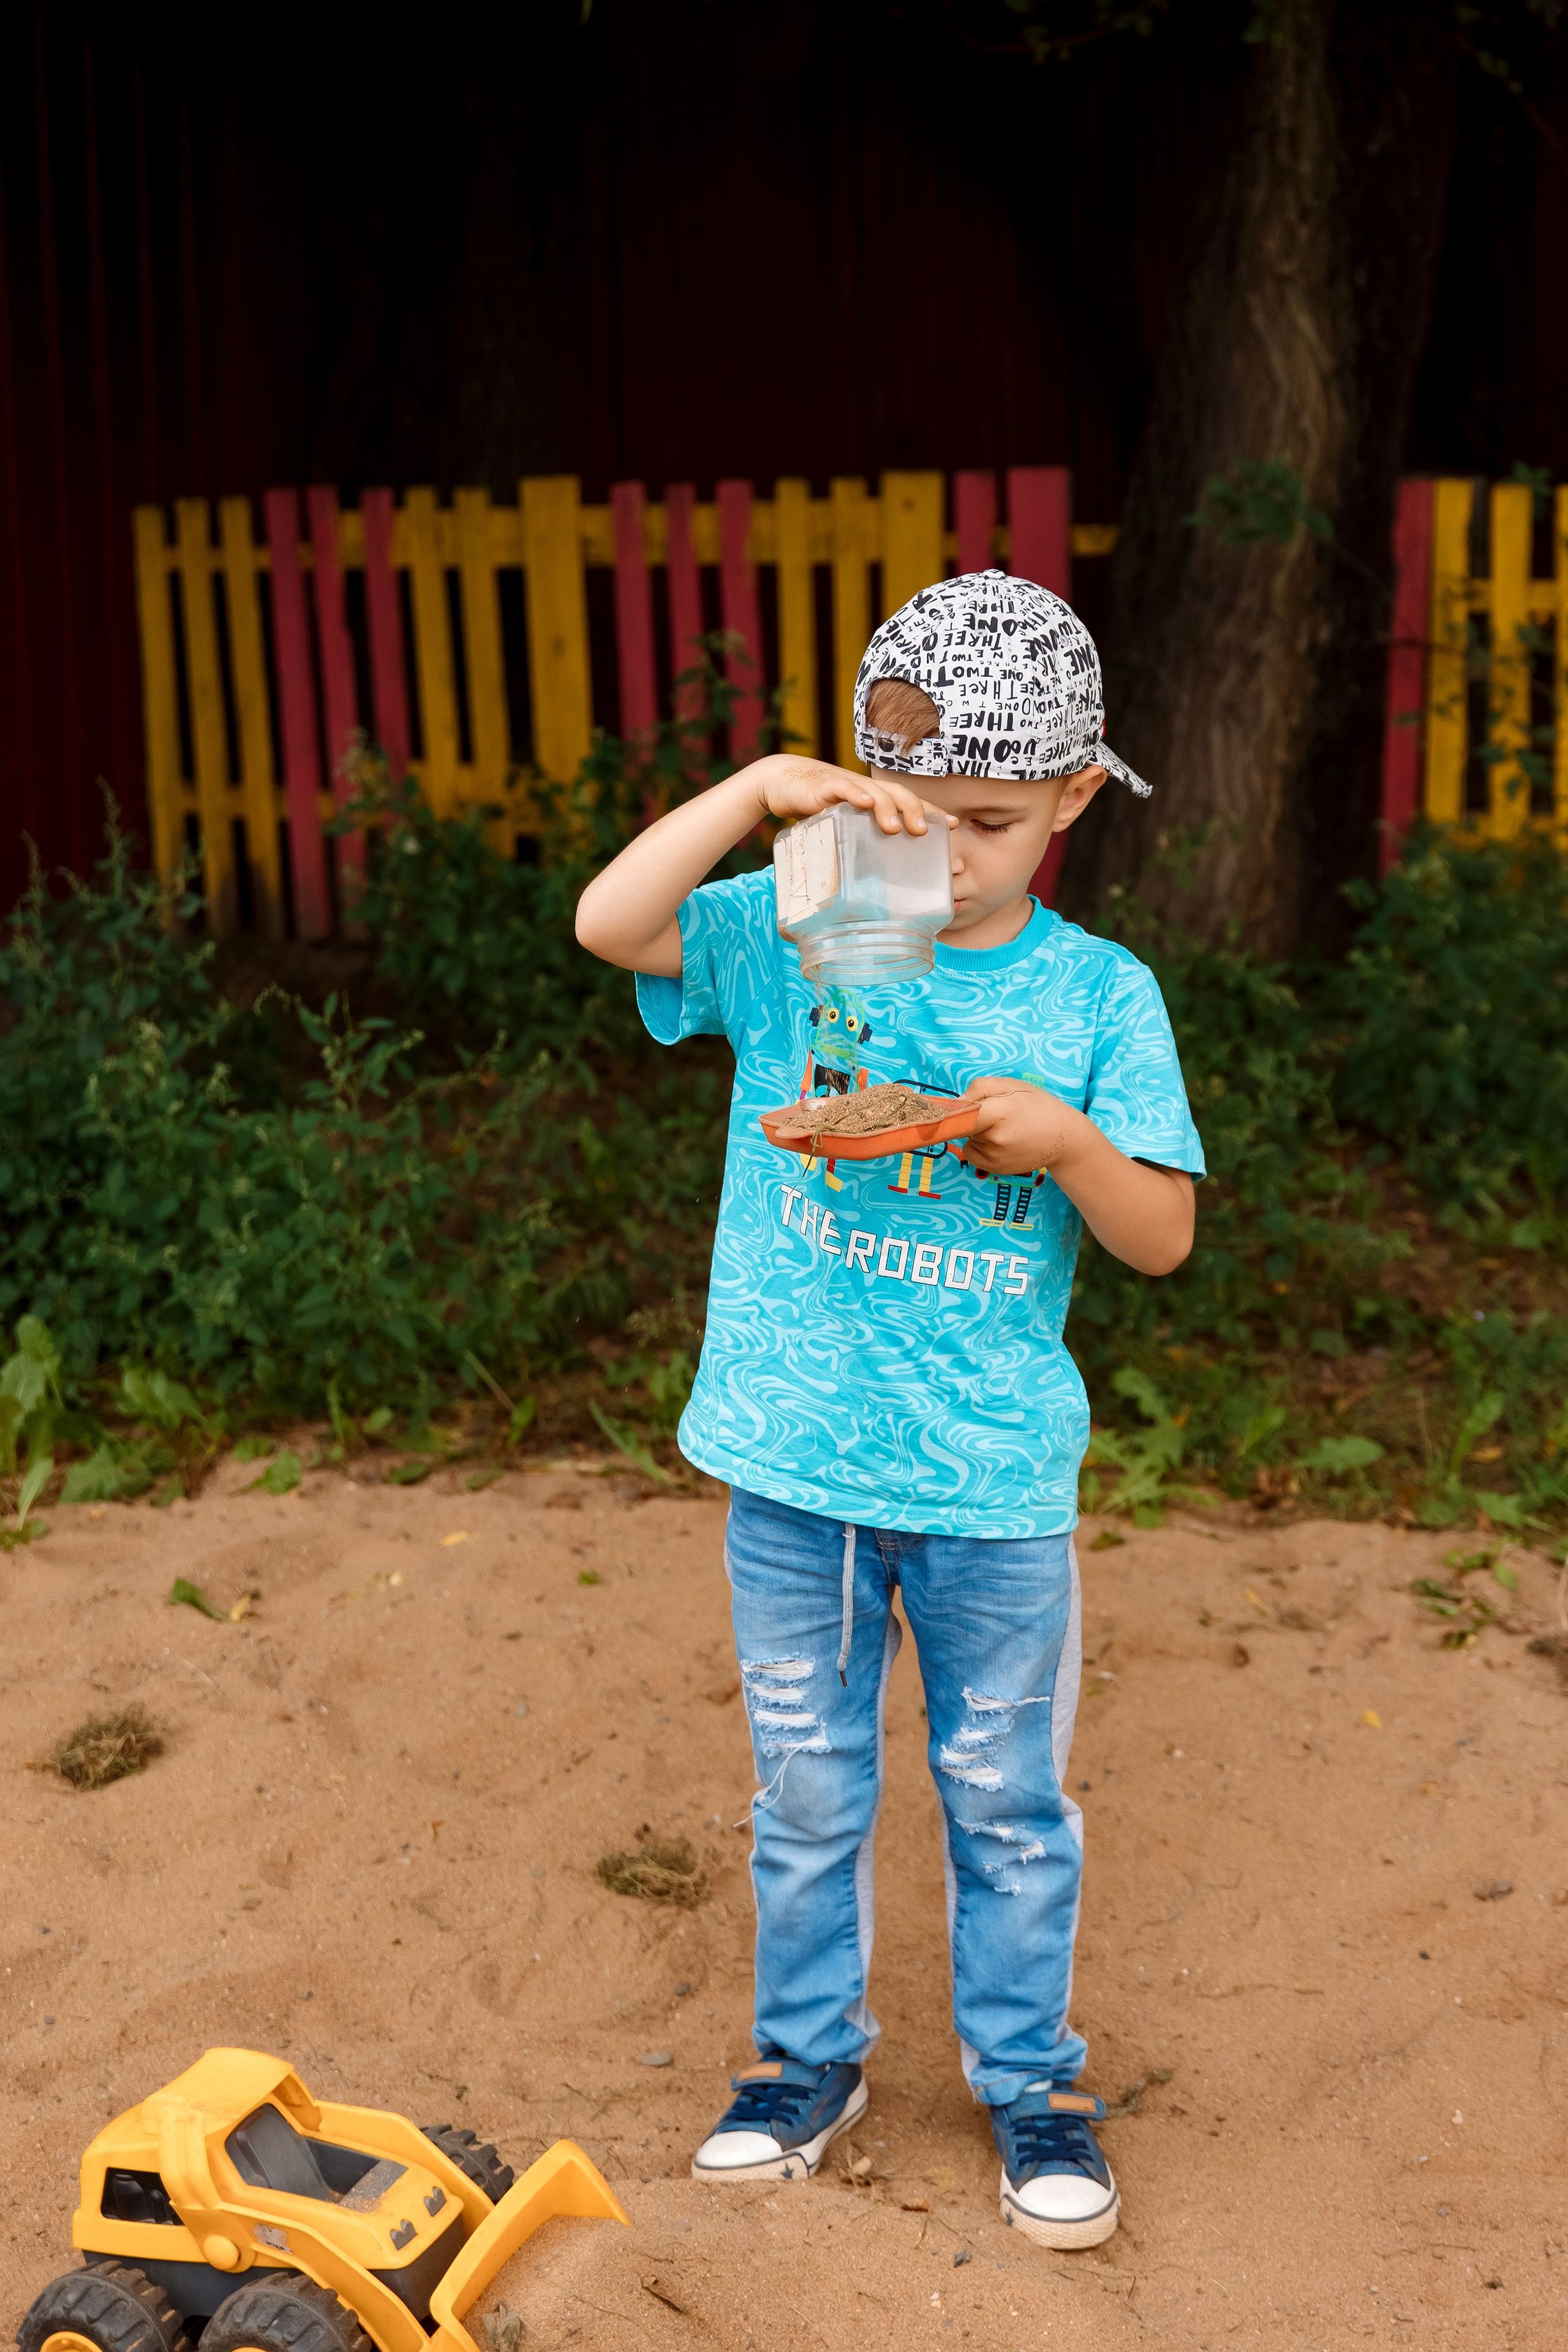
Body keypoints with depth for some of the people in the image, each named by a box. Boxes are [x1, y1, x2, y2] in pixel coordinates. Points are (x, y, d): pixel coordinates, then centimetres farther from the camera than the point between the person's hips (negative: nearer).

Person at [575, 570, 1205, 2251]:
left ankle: (1028, 2078, 33)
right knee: (805, 1787, 17)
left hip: (995, 1480, -1)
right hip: (795, 1463, 1)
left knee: (1007, 1797, 14)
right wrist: (766, 787, -26)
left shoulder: (1097, 994, -4)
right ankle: (810, 2057, 36)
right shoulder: (791, 935, -3)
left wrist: (1065, 1139, -23)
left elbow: (1163, 1240, -4)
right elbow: (608, 923, -20)